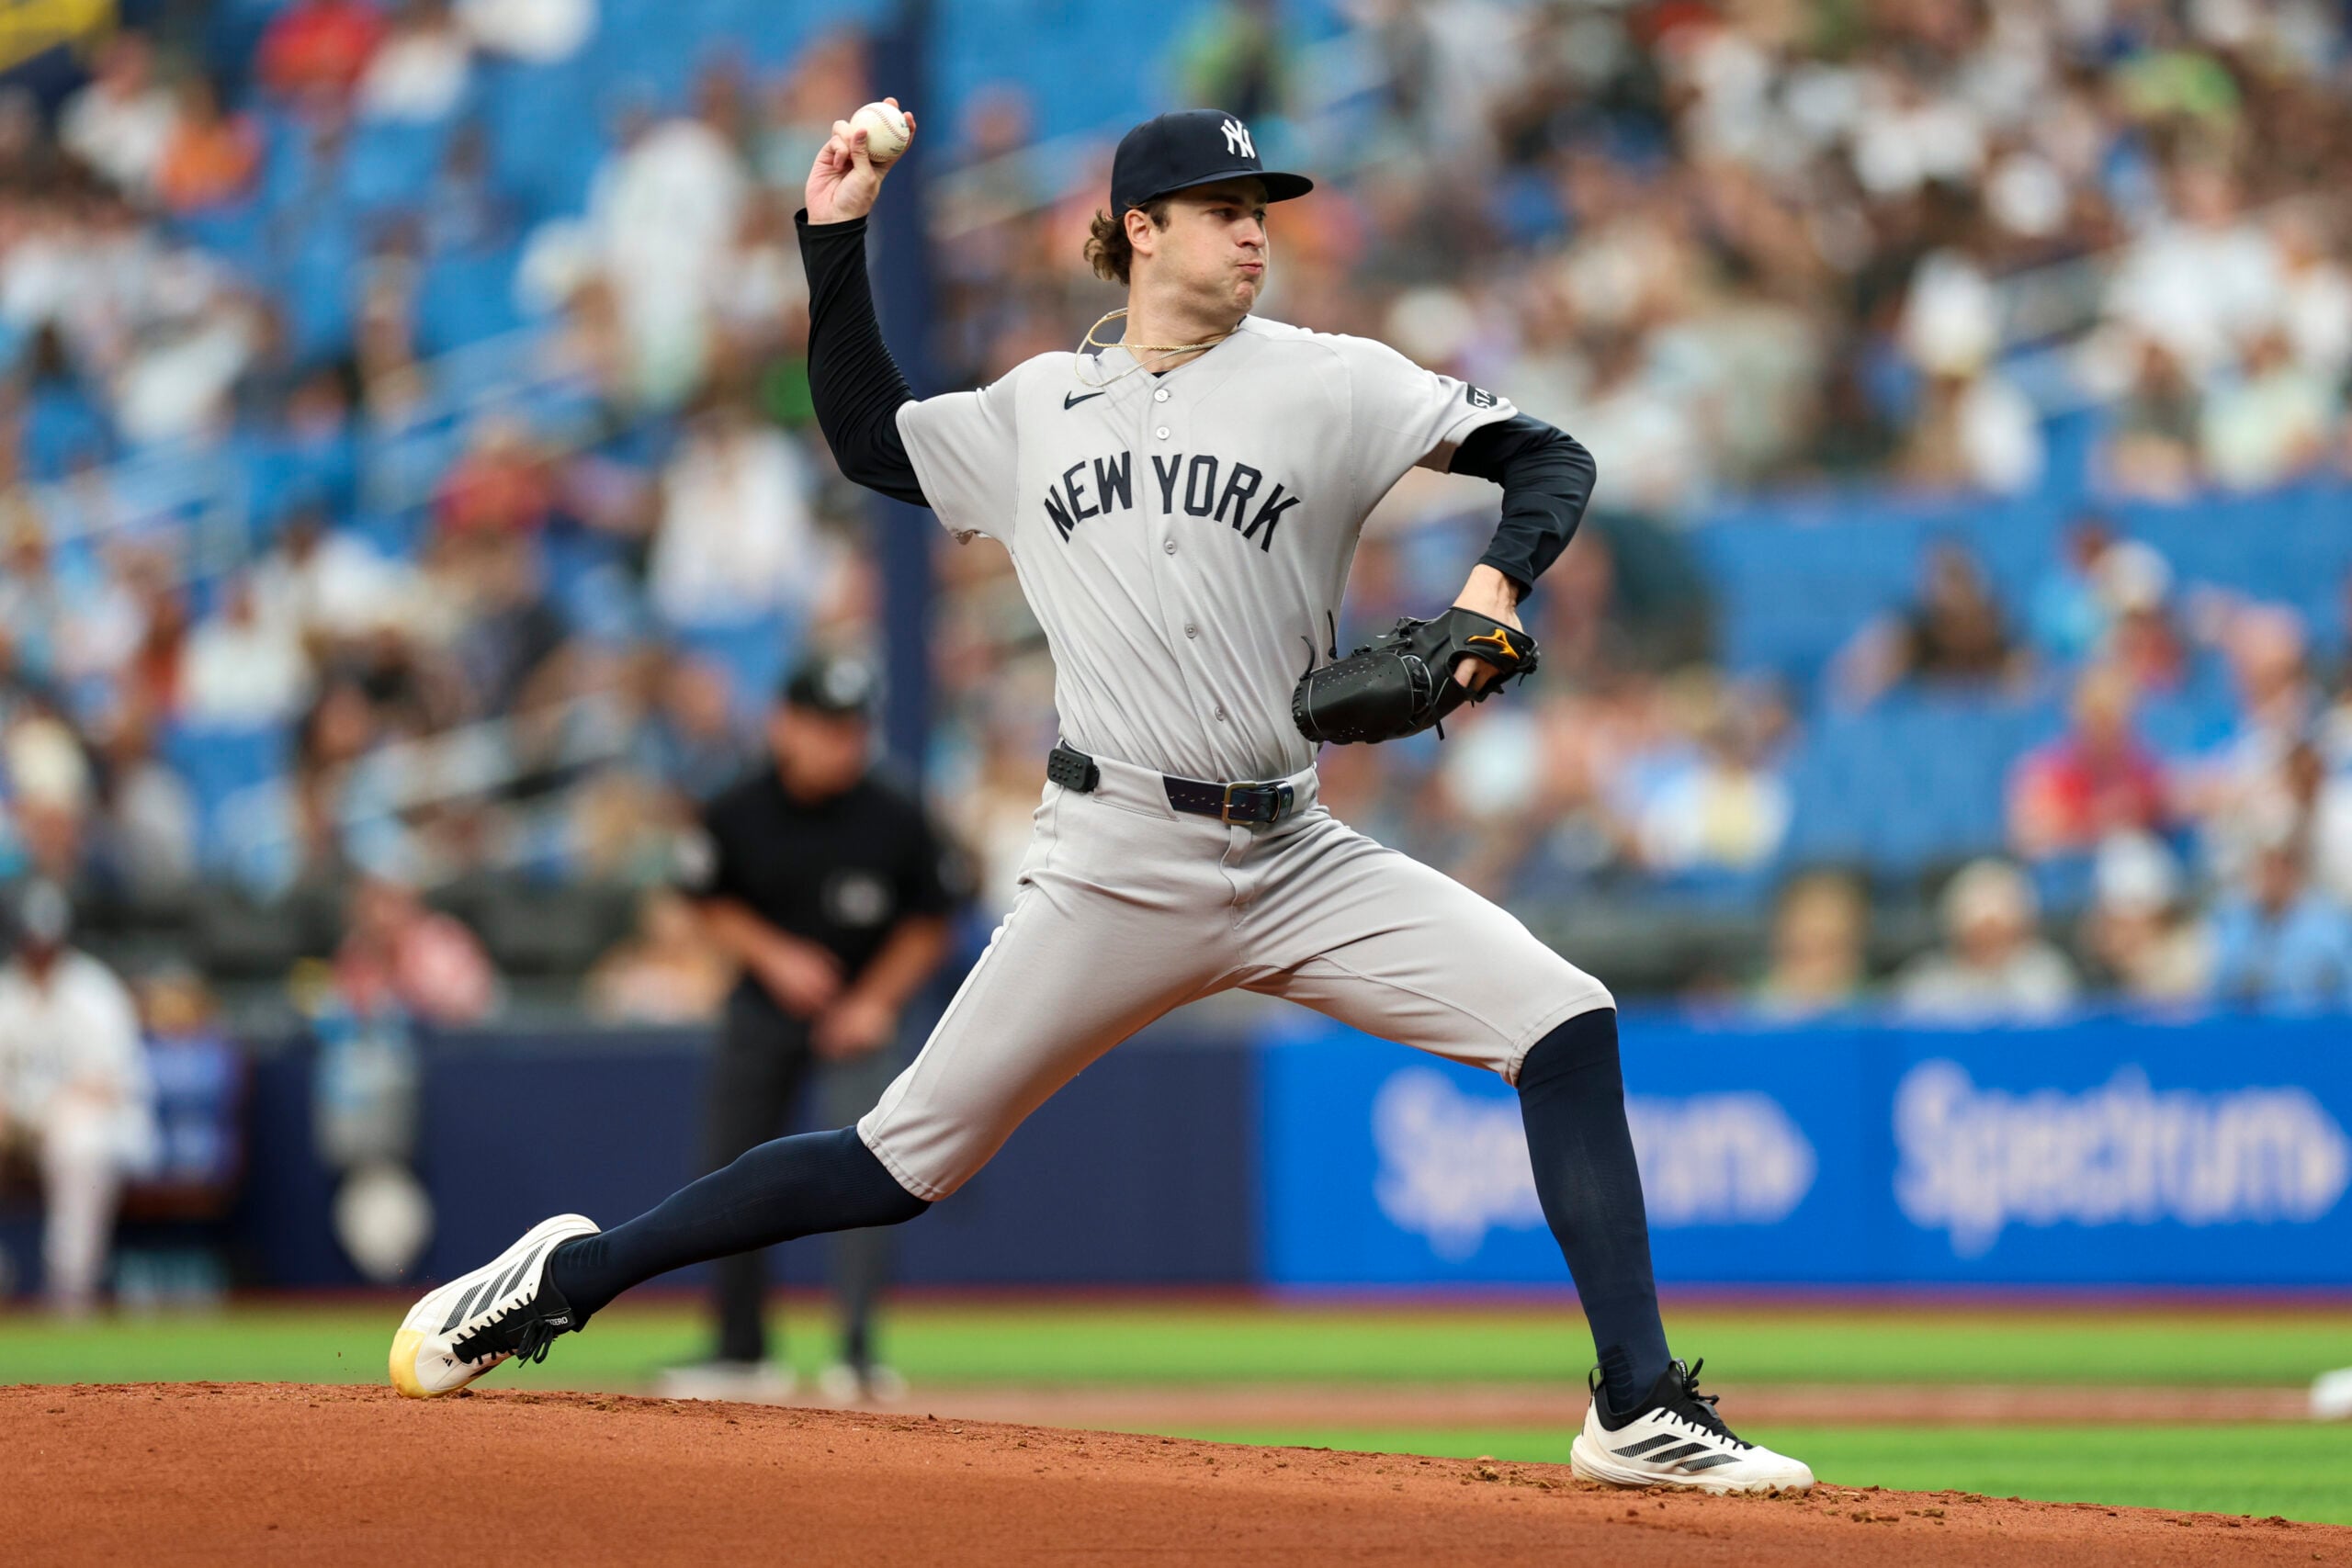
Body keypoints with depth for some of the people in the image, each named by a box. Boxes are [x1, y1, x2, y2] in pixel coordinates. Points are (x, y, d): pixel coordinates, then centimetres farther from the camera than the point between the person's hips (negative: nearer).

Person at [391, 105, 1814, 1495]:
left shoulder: (1324, 383, 2)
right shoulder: (1038, 409, 11)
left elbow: (1550, 459, 0)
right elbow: (870, 442, 24)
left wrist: (1496, 591, -19)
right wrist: (838, 236, 17)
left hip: (1297, 865, 0)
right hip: (1117, 874, 0)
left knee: (1567, 1025, -18)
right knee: (911, 1163, -2)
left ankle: (1640, 1411, -16)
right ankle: (574, 1273, 13)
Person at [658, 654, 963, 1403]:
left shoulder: (897, 819, -16)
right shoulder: (737, 814, -13)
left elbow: (928, 924, -2)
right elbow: (714, 909, 2)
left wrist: (876, 1002, -13)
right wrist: (776, 955, -15)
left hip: (862, 1011, -2)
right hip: (764, 1004, 3)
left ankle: (857, 1349, -21)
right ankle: (742, 1354, 20)